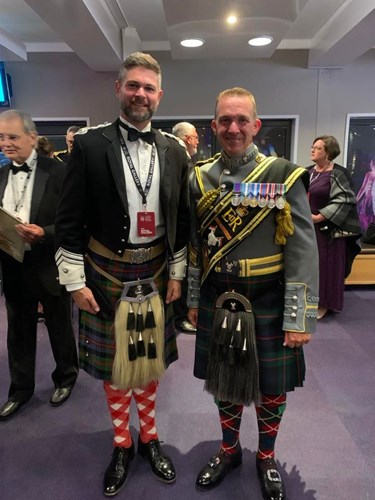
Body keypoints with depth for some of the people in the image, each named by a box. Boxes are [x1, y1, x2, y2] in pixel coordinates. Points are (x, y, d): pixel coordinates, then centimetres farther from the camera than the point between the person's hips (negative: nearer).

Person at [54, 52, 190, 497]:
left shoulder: (174, 151, 2)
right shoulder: (89, 144, -7)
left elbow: (182, 218, 7)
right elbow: (69, 220, -7)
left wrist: (177, 272, 5)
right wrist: (75, 280, -8)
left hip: (155, 273, 3)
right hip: (106, 273, -2)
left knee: (150, 359, 17)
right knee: (113, 361, 14)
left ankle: (148, 436, 41)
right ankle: (121, 443, 38)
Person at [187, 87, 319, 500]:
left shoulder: (285, 177, -9)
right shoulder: (199, 179, 2)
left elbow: (303, 251, -10)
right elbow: (194, 246, 7)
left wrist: (300, 317, -12)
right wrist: (192, 299, 8)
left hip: (267, 304, -2)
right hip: (216, 303, 3)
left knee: (272, 387, 14)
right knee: (224, 381, 18)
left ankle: (266, 457, 42)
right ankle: (229, 450, 44)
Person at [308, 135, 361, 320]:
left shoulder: (338, 174, -9)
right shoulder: (308, 171, 10)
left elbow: (344, 201, -16)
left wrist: (319, 217, -21)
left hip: (326, 229, -6)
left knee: (324, 264, 2)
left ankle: (323, 304, 16)